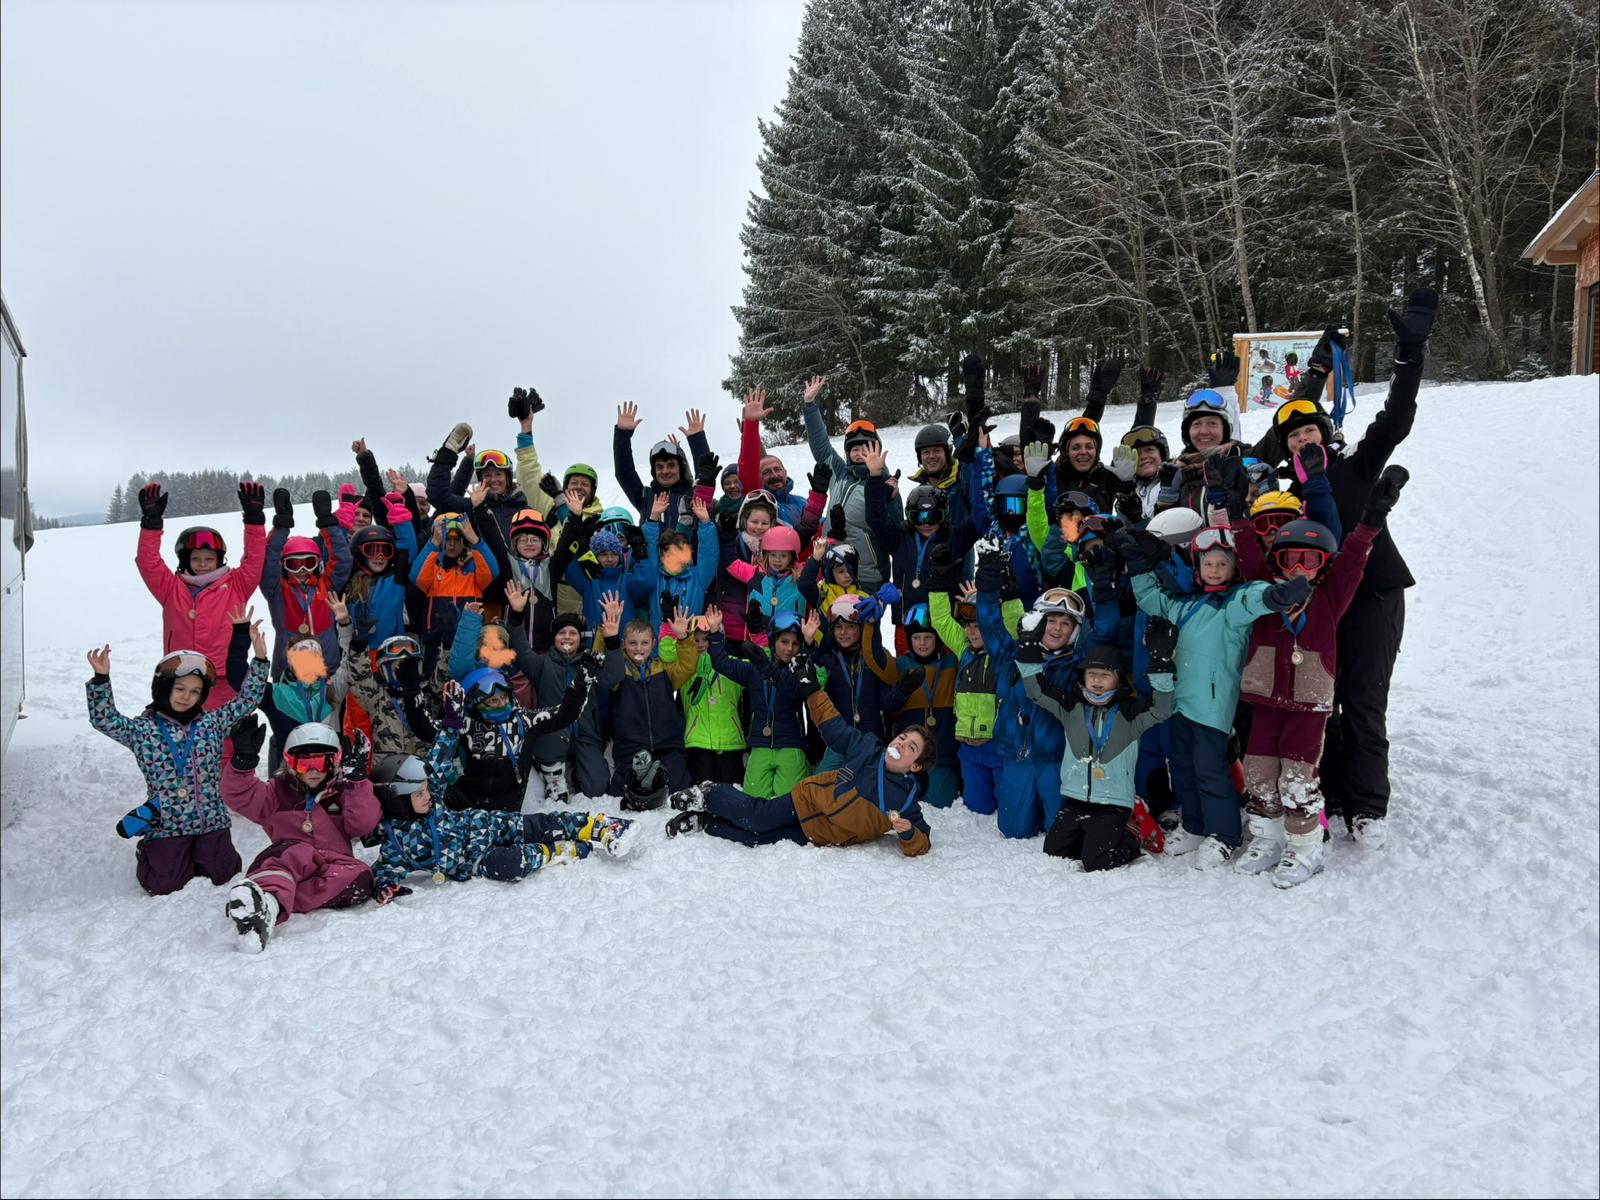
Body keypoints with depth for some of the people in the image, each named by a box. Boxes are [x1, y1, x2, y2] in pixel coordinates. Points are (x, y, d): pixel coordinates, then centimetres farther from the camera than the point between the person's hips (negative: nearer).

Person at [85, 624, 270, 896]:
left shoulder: (212, 724, 5)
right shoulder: (142, 730, 0)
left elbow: (247, 700, 4)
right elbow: (104, 720, -9)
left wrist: (260, 659, -5)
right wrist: (101, 680, -21)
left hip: (211, 820, 2)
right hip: (165, 823, -2)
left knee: (220, 875, 1)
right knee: (164, 885, -4)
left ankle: (202, 852, 34)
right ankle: (150, 854, 29)